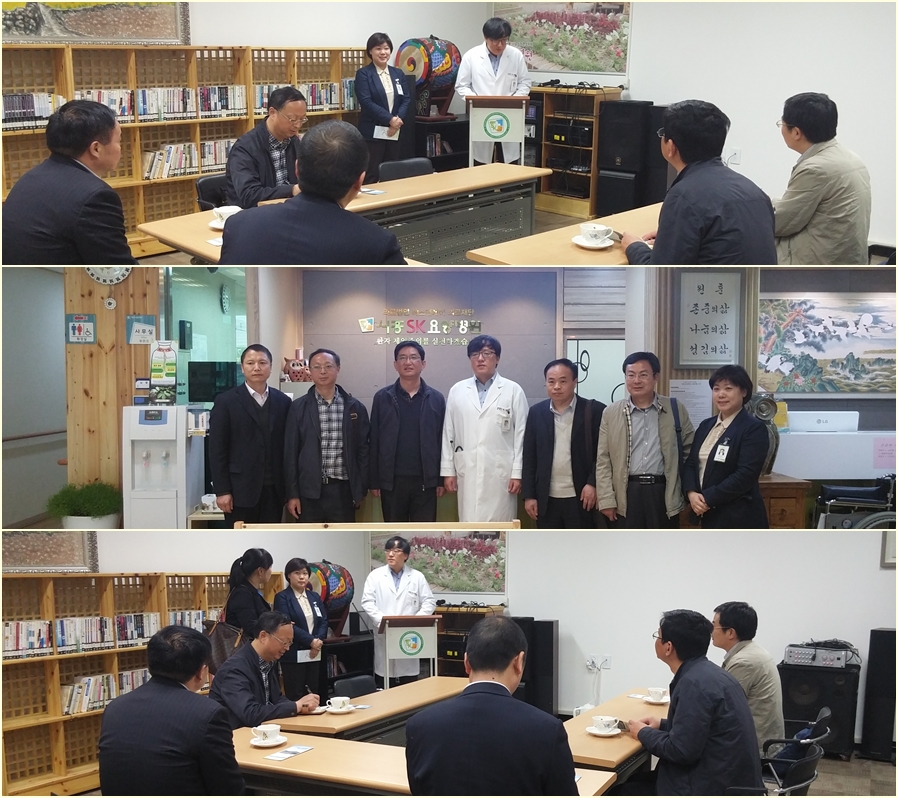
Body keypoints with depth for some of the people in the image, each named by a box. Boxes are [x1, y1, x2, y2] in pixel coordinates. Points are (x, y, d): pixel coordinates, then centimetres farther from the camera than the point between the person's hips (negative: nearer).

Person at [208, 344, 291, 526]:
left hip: (273, 490, 3)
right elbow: (217, 450, -4)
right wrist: (222, 490, -10)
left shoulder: (283, 401, 9)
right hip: (240, 490, -3)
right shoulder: (226, 401, 0)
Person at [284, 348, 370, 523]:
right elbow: (290, 452, 2)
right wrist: (292, 494, -3)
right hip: (310, 490, -1)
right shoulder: (299, 408, 2)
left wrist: (361, 490, 4)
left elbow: (363, 450, 7)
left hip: (343, 490, 1)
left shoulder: (355, 407, 5)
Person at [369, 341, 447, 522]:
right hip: (392, 480, 0)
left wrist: (442, 479, -1)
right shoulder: (382, 398, 2)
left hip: (425, 480, 0)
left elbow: (442, 441, 3)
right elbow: (374, 441, 2)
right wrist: (374, 481, -1)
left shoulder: (436, 399, 3)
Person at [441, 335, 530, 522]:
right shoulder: (457, 391, 9)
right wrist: (447, 470, 6)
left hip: (500, 475, -2)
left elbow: (522, 434, 0)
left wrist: (518, 472, -5)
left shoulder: (513, 391, 1)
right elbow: (448, 433, 10)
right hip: (467, 474, 2)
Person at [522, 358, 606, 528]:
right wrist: (529, 495, 3)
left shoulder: (594, 411, -4)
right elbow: (529, 457, 7)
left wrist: (593, 483, -13)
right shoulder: (537, 412, 5)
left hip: (581, 498, -3)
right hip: (546, 500, 3)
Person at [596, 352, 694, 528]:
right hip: (627, 493, 0)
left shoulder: (676, 410, 4)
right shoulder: (611, 413, 4)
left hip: (664, 492, 0)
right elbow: (603, 461, 2)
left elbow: (690, 451, 11)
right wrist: (607, 500, -4)